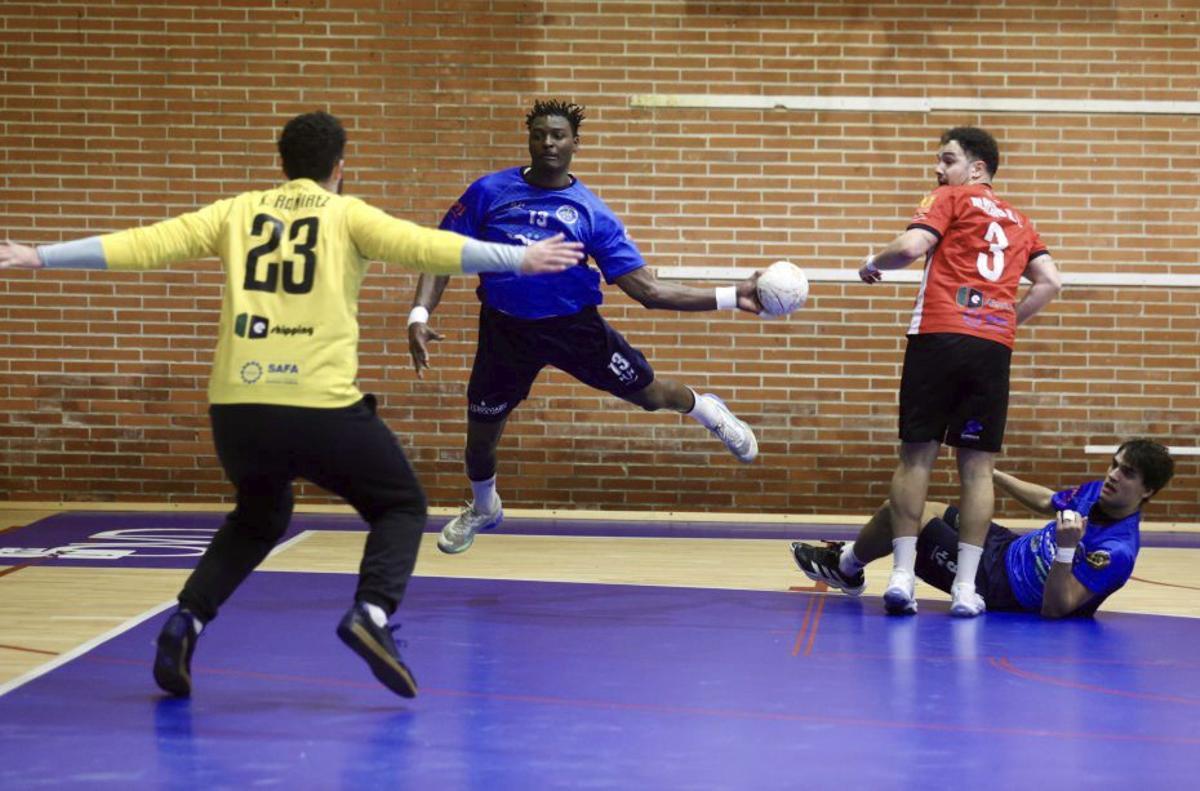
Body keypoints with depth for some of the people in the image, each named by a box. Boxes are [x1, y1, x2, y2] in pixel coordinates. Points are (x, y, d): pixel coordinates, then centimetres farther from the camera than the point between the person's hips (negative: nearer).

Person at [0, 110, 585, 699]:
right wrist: (519, 260, -3)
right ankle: (372, 612, -11)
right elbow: (423, 247, -6)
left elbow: (146, 244, 8)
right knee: (401, 506, 15)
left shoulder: (239, 211, 13)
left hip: (236, 407, 4)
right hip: (322, 407, -4)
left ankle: (186, 622, 11)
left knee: (258, 518, 30)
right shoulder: (346, 215, 5)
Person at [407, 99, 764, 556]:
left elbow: (647, 290, -11)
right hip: (506, 329, 1)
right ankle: (483, 509, 47)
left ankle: (706, 411, 43)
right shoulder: (489, 193, -8)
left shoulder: (591, 213, -9)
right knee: (480, 436, 10)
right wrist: (419, 315, -20)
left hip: (575, 325, -1)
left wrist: (731, 297, -19)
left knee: (649, 392, 3)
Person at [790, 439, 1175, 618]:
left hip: (995, 583, -8)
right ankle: (852, 555, 45)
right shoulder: (1095, 492, -5)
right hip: (1009, 547, 8)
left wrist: (1065, 550, -47)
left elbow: (1055, 608, -32)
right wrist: (994, 474, 24)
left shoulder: (1117, 552, -30)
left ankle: (845, 566, 23)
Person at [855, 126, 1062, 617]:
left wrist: (874, 263, 10)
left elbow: (912, 246, -8)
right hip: (994, 347, 4)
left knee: (917, 456, 2)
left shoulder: (952, 199, 7)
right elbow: (1049, 283, 14)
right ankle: (966, 588, 0)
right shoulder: (1018, 221, 22)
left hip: (939, 337, -4)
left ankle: (902, 577, -3)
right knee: (977, 466, 4)